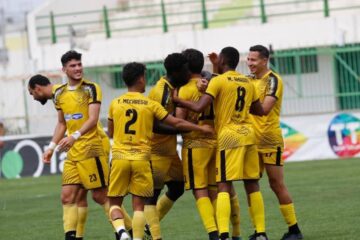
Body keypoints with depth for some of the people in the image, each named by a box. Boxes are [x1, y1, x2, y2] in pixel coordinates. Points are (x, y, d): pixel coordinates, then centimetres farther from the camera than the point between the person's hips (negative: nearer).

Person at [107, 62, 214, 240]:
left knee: (115, 202, 7)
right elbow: (177, 123, 1)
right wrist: (201, 128, 12)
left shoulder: (115, 104, 4)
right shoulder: (151, 104, -1)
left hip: (120, 157, 1)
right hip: (141, 158, -1)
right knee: (138, 204, 6)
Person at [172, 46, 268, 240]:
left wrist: (176, 100, -3)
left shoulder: (218, 81, -5)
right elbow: (259, 111, 21)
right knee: (252, 185, 11)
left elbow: (199, 107, -14)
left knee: (224, 187, -9)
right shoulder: (247, 82, 14)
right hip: (248, 134, 6)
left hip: (229, 136, -6)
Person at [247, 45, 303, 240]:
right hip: (252, 141, 7)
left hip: (270, 141, -7)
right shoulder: (250, 81, 12)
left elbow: (265, 108, -21)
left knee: (277, 185, -3)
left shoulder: (272, 80, -9)